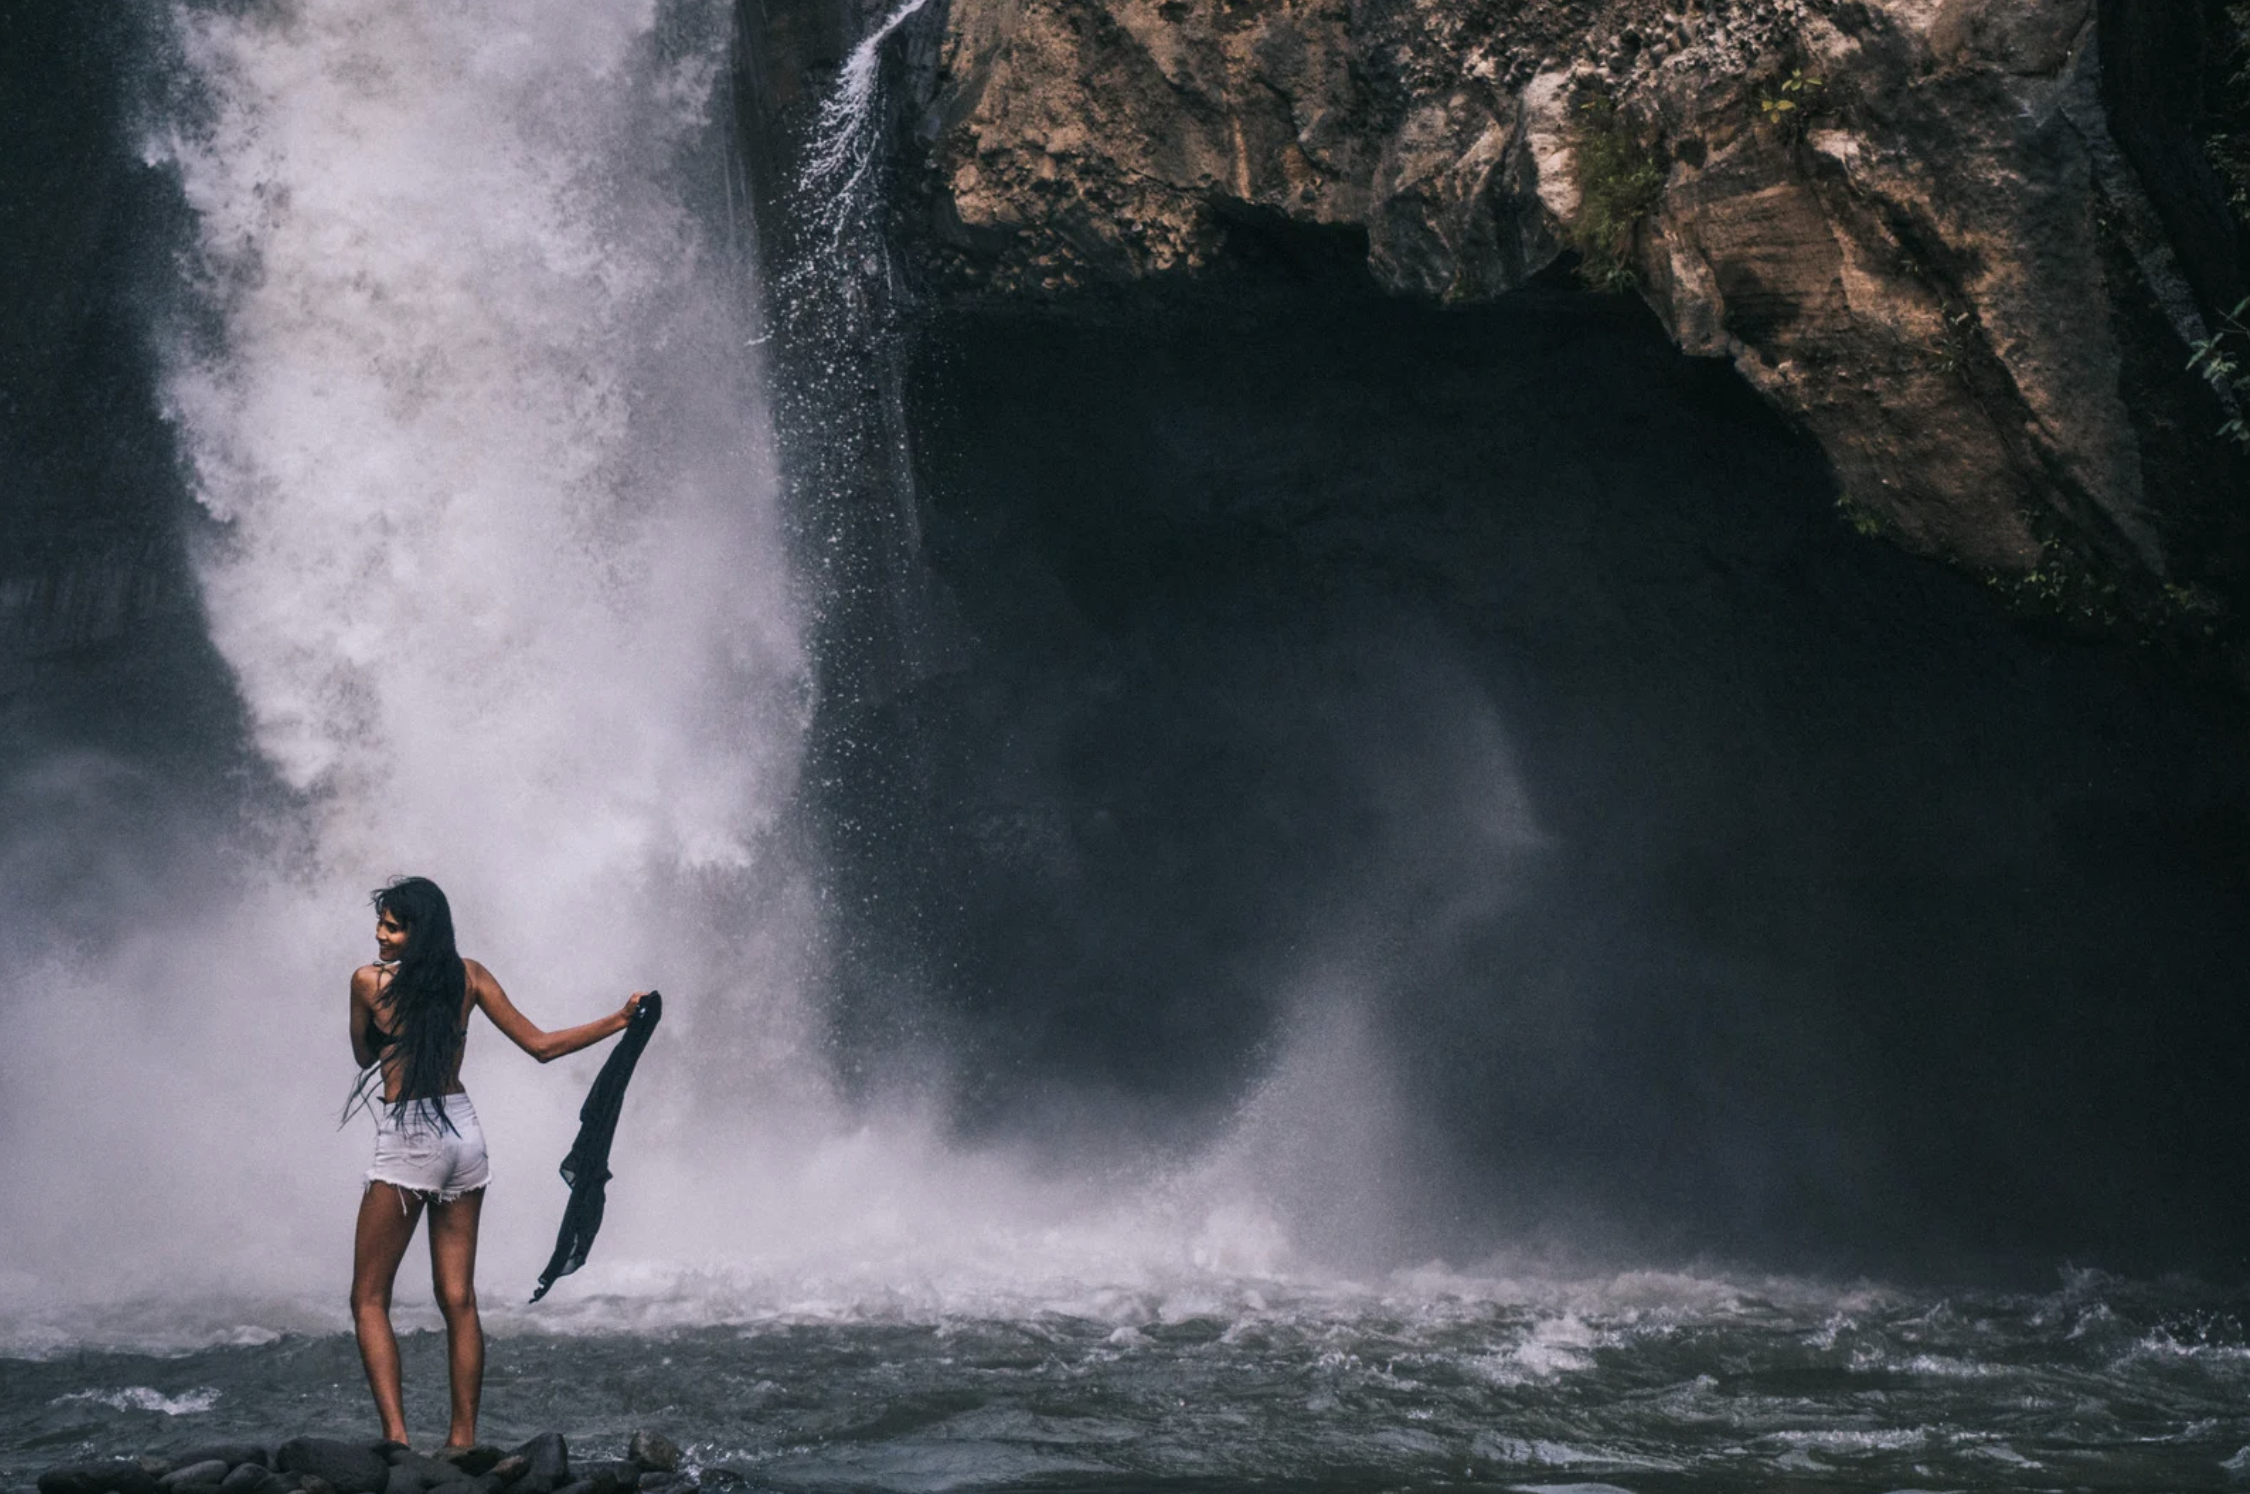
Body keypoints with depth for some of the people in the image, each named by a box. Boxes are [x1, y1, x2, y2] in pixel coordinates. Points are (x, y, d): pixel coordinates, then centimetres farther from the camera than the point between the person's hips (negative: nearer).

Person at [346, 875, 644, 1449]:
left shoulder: (369, 981, -11)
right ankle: (463, 1438, 11)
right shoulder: (469, 975, 1)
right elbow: (541, 1046, 2)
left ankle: (395, 1434, -8)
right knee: (459, 1299, 9)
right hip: (464, 1138, 5)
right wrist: (620, 1019, 9)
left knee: (369, 1298, 4)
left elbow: (363, 1056, 6)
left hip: (407, 1144, -5)